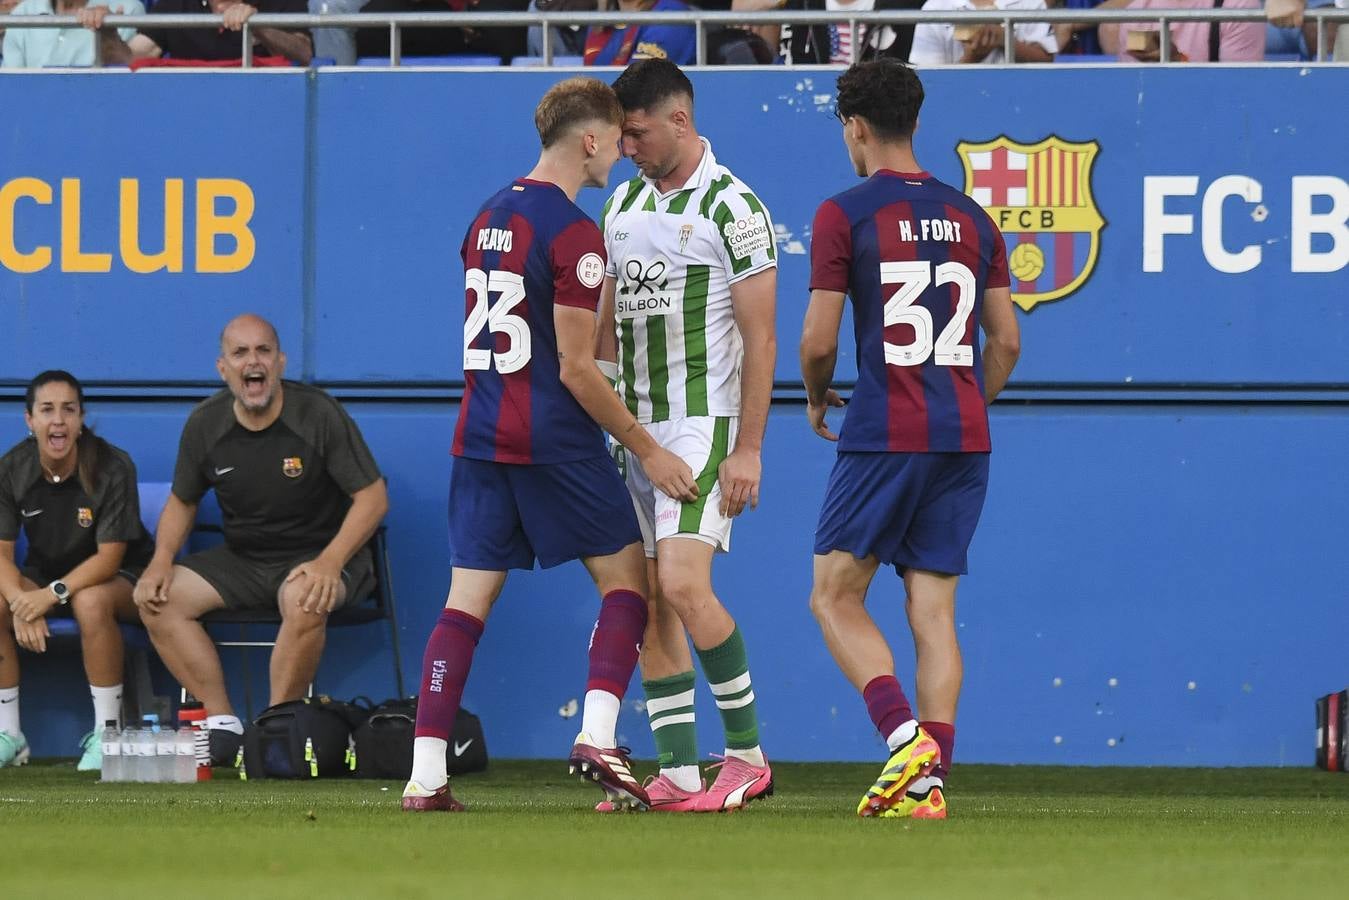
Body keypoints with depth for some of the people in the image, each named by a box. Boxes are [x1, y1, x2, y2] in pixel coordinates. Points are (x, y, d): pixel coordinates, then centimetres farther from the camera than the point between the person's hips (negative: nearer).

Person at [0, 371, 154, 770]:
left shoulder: (112, 467, -21)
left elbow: (109, 556, -21)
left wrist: (55, 594, -36)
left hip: (118, 577, -4)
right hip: (44, 572, 4)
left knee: (91, 602, -38)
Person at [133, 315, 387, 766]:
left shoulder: (319, 415, -14)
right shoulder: (205, 425, -1)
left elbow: (372, 496, -13)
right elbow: (182, 501, 14)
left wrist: (330, 563, -28)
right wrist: (162, 559, -6)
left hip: (318, 555, -5)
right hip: (242, 559, 5)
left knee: (304, 600, -39)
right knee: (158, 598, -15)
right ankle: (221, 724, -15)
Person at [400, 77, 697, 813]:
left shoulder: (489, 217, 13)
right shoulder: (574, 234, -12)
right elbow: (576, 369, -14)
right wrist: (647, 451, -8)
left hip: (478, 439, 7)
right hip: (553, 441, -7)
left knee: (466, 602, 4)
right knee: (626, 581, 6)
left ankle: (426, 773, -4)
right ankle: (597, 738, -9)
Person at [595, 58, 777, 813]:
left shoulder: (732, 208, -9)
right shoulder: (624, 204, 13)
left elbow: (760, 338, -10)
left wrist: (748, 448, -15)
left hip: (704, 423, -7)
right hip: (634, 427, 7)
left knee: (682, 583, -18)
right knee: (649, 602, 3)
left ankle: (747, 752, -5)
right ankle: (679, 774, 5)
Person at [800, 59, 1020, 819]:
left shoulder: (845, 215, -5)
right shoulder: (971, 218, 11)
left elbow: (819, 340, -7)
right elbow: (1007, 343, 12)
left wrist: (817, 398, 13)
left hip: (885, 435, -5)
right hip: (965, 440, 5)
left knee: (835, 596, 4)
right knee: (934, 611, 7)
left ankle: (904, 734, -15)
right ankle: (930, 780, -1)